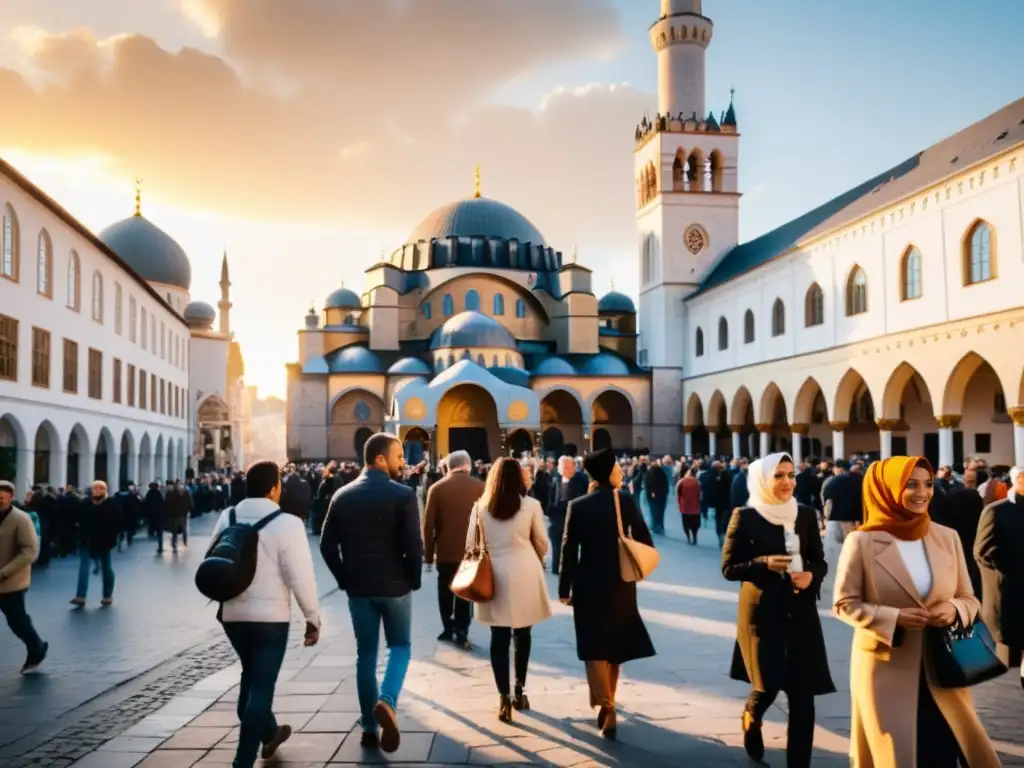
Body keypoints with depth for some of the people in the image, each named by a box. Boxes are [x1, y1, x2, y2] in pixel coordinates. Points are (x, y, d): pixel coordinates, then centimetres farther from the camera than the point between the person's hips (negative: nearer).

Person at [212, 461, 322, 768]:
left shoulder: (227, 518, 1)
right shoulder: (287, 523, -16)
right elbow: (301, 576, -15)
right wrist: (313, 618, -5)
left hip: (232, 613, 6)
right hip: (270, 616, -6)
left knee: (251, 677, 25)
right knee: (261, 685, 4)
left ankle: (268, 732, 43)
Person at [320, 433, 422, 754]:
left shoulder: (343, 496, 2)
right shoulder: (403, 495, -11)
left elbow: (327, 545, 2)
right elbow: (414, 545, -16)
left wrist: (344, 579, 10)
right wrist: (414, 580, -1)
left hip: (358, 588, 3)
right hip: (394, 586, -3)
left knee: (365, 653, 13)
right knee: (400, 645, 15)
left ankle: (369, 728, 16)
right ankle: (387, 701, -10)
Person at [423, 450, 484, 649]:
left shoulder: (436, 488, -5)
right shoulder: (480, 487, -4)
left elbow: (428, 525, -5)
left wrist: (429, 554, 3)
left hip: (445, 550, 0)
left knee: (446, 593, 15)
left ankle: (448, 629, 21)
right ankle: (461, 632, 5)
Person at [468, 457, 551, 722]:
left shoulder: (480, 506, 0)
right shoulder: (531, 505, -3)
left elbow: (470, 544, 3)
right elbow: (541, 543, 5)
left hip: (493, 575, 0)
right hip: (524, 574, 0)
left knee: (499, 637, 5)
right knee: (522, 634, 16)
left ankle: (504, 698, -1)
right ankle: (520, 690, 25)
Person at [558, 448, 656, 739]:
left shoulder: (577, 506, -6)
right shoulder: (626, 500, -7)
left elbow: (569, 550, -6)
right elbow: (644, 540, -8)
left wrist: (564, 589, 0)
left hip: (589, 584, -1)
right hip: (620, 582, 1)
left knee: (595, 647, 4)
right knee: (614, 642, 18)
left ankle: (605, 707, -11)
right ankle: (606, 702, 30)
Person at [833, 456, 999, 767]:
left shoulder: (948, 537, 3)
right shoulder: (862, 541, -9)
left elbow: (969, 599, 8)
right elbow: (845, 604, -6)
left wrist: (954, 609, -14)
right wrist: (894, 617, -19)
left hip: (941, 667, 3)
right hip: (886, 669, -3)